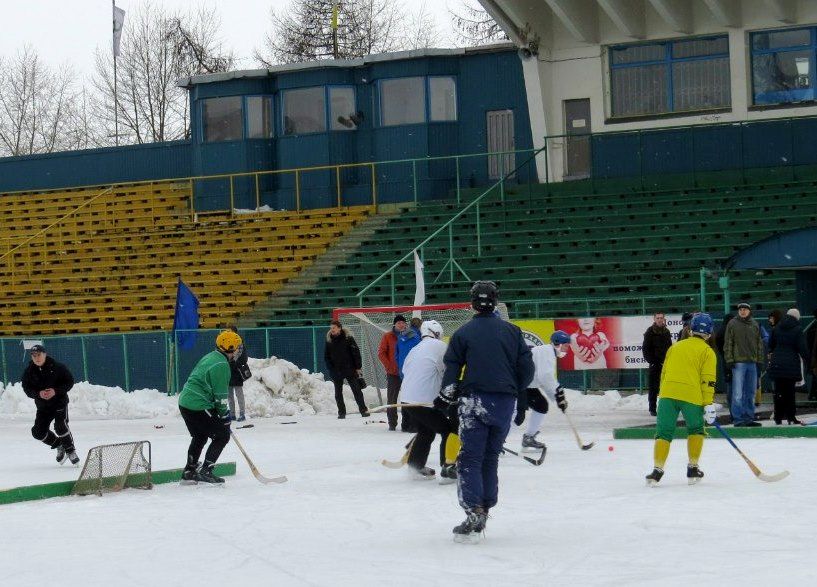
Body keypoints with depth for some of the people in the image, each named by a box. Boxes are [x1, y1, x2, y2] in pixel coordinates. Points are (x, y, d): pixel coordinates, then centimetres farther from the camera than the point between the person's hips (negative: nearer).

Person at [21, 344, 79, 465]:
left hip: (59, 401, -5)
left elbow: (69, 381, -9)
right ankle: (60, 446, 19)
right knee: (38, 431, -4)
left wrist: (56, 391, -22)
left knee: (60, 426, -23)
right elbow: (27, 389, -3)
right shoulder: (29, 371, -4)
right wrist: (39, 394, -23)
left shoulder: (57, 367, -13)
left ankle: (70, 451, -4)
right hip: (43, 405, 5)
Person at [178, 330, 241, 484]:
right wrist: (225, 415, -3)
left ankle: (189, 471, 32)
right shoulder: (221, 365, -17)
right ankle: (205, 471, -5)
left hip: (185, 402, 10)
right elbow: (221, 395, -16)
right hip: (199, 407, -10)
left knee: (200, 436, 26)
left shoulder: (210, 357, 15)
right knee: (222, 435, -2)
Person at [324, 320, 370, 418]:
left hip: (350, 369, -3)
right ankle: (341, 412, 13)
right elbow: (326, 357, 8)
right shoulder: (329, 341, 3)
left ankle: (363, 410, 5)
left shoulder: (348, 338, -6)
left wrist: (358, 367, -7)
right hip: (336, 372, 3)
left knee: (357, 391, 0)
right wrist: (331, 369, -2)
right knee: (338, 393, 6)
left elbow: (356, 353, -4)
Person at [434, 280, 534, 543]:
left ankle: (474, 512, -20)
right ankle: (484, 509, 14)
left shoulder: (463, 333, -2)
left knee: (470, 458, -4)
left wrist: (445, 399, 10)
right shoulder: (512, 331, 5)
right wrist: (520, 393, 22)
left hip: (475, 402, -3)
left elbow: (452, 369, -3)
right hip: (505, 403, 3)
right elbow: (526, 366, 6)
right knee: (490, 457, 14)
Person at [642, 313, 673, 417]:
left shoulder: (666, 332, 11)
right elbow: (645, 348, -6)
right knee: (653, 387, -3)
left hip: (665, 364, 5)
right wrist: (651, 361, -13)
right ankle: (652, 409, 1)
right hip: (655, 364, -5)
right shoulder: (650, 332, -4)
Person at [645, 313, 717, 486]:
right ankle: (693, 469, 15)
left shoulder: (675, 347, 21)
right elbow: (708, 380, -1)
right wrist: (708, 405, -1)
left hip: (667, 394, 2)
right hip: (691, 396, -2)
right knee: (696, 430, 19)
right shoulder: (707, 351, 8)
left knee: (664, 432, 6)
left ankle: (657, 470, -6)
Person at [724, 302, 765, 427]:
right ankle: (738, 419, -5)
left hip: (752, 362, 5)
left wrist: (760, 359, 11)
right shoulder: (732, 324, -1)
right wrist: (729, 359, -8)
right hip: (738, 362, -5)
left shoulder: (754, 325, 12)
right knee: (738, 393, -7)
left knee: (750, 393, 9)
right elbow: (728, 343, -2)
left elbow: (759, 343, 16)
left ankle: (749, 418, 16)